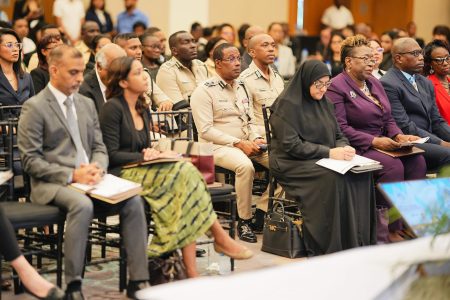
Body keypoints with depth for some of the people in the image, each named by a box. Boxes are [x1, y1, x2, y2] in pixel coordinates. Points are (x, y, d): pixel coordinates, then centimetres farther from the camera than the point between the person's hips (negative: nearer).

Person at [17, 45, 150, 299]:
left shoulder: (87, 104, 16)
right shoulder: (34, 107, -4)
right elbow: (30, 161, -8)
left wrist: (97, 169, -8)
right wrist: (71, 175, -18)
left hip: (88, 178, 6)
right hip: (51, 183, -6)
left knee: (134, 200, -19)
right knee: (82, 204, -37)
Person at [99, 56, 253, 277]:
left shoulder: (142, 109, 19)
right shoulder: (113, 108, -7)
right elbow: (111, 155, -11)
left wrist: (155, 154, 3)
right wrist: (143, 156, -15)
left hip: (140, 170, 8)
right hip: (121, 175, -8)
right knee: (184, 172, -26)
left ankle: (191, 271, -28)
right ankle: (220, 237, -19)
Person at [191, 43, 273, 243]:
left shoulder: (241, 87, 17)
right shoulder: (204, 91, -7)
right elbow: (205, 130, -14)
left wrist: (256, 139, -2)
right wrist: (238, 143, -19)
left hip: (247, 143, 7)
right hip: (217, 146, -7)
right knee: (245, 166, -37)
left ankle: (261, 214, -8)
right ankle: (244, 221, -21)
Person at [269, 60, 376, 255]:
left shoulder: (323, 102, 14)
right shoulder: (287, 105, -10)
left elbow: (337, 135, 16)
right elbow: (291, 145, -18)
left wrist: (344, 148, -9)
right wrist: (329, 152, -22)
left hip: (325, 159, 7)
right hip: (293, 164, -7)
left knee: (362, 174, -19)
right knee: (333, 178, -33)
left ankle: (359, 242, -17)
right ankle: (331, 248, -26)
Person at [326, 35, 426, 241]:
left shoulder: (374, 83, 18)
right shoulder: (337, 87, -7)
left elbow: (388, 119, 21)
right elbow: (340, 128, -15)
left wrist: (399, 136, -1)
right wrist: (374, 141, -21)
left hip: (382, 144, 8)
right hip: (356, 149, -8)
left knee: (417, 161, -18)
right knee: (393, 166, -31)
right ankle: (394, 230, -23)